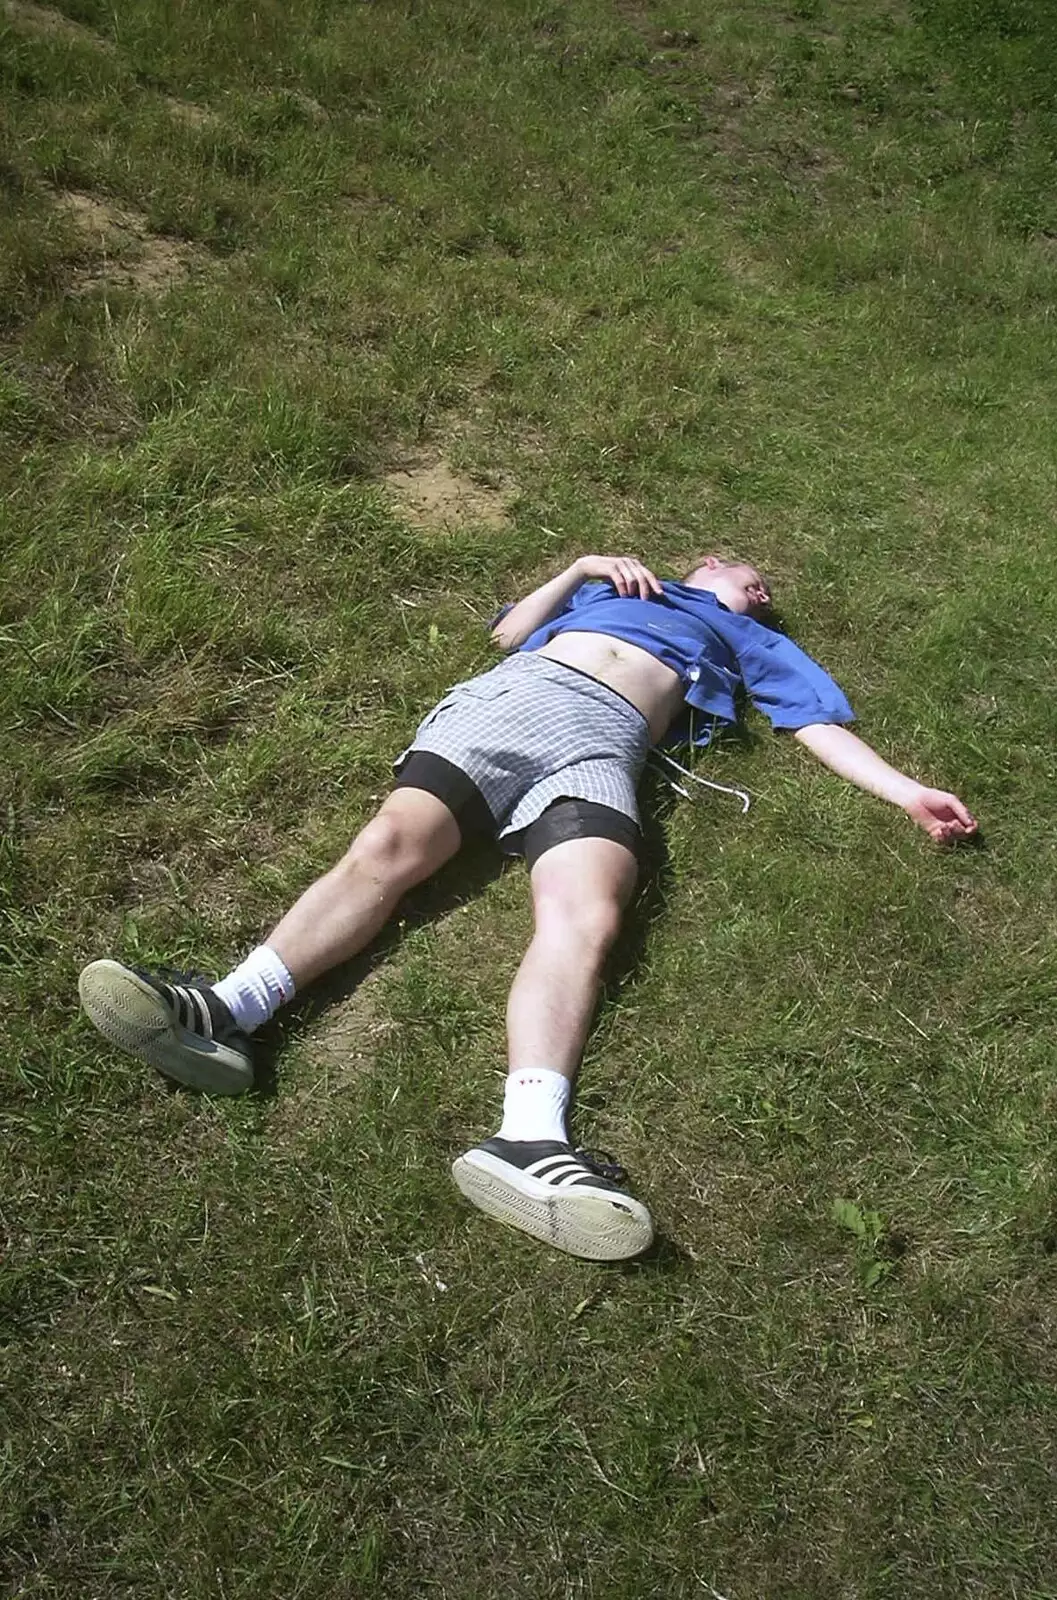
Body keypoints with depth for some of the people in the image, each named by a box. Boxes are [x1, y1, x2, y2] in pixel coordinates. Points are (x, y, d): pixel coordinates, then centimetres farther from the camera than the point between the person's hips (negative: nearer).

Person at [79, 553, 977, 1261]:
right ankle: (227, 1012, -40)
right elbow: (512, 631, 32)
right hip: (509, 696, 2)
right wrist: (581, 566, 24)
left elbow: (821, 724, 26)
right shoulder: (618, 580, 40)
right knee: (390, 845, -24)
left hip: (603, 740, -1)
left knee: (587, 918, -31)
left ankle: (530, 1139, -51)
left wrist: (905, 790, 14)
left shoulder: (747, 637, 37)